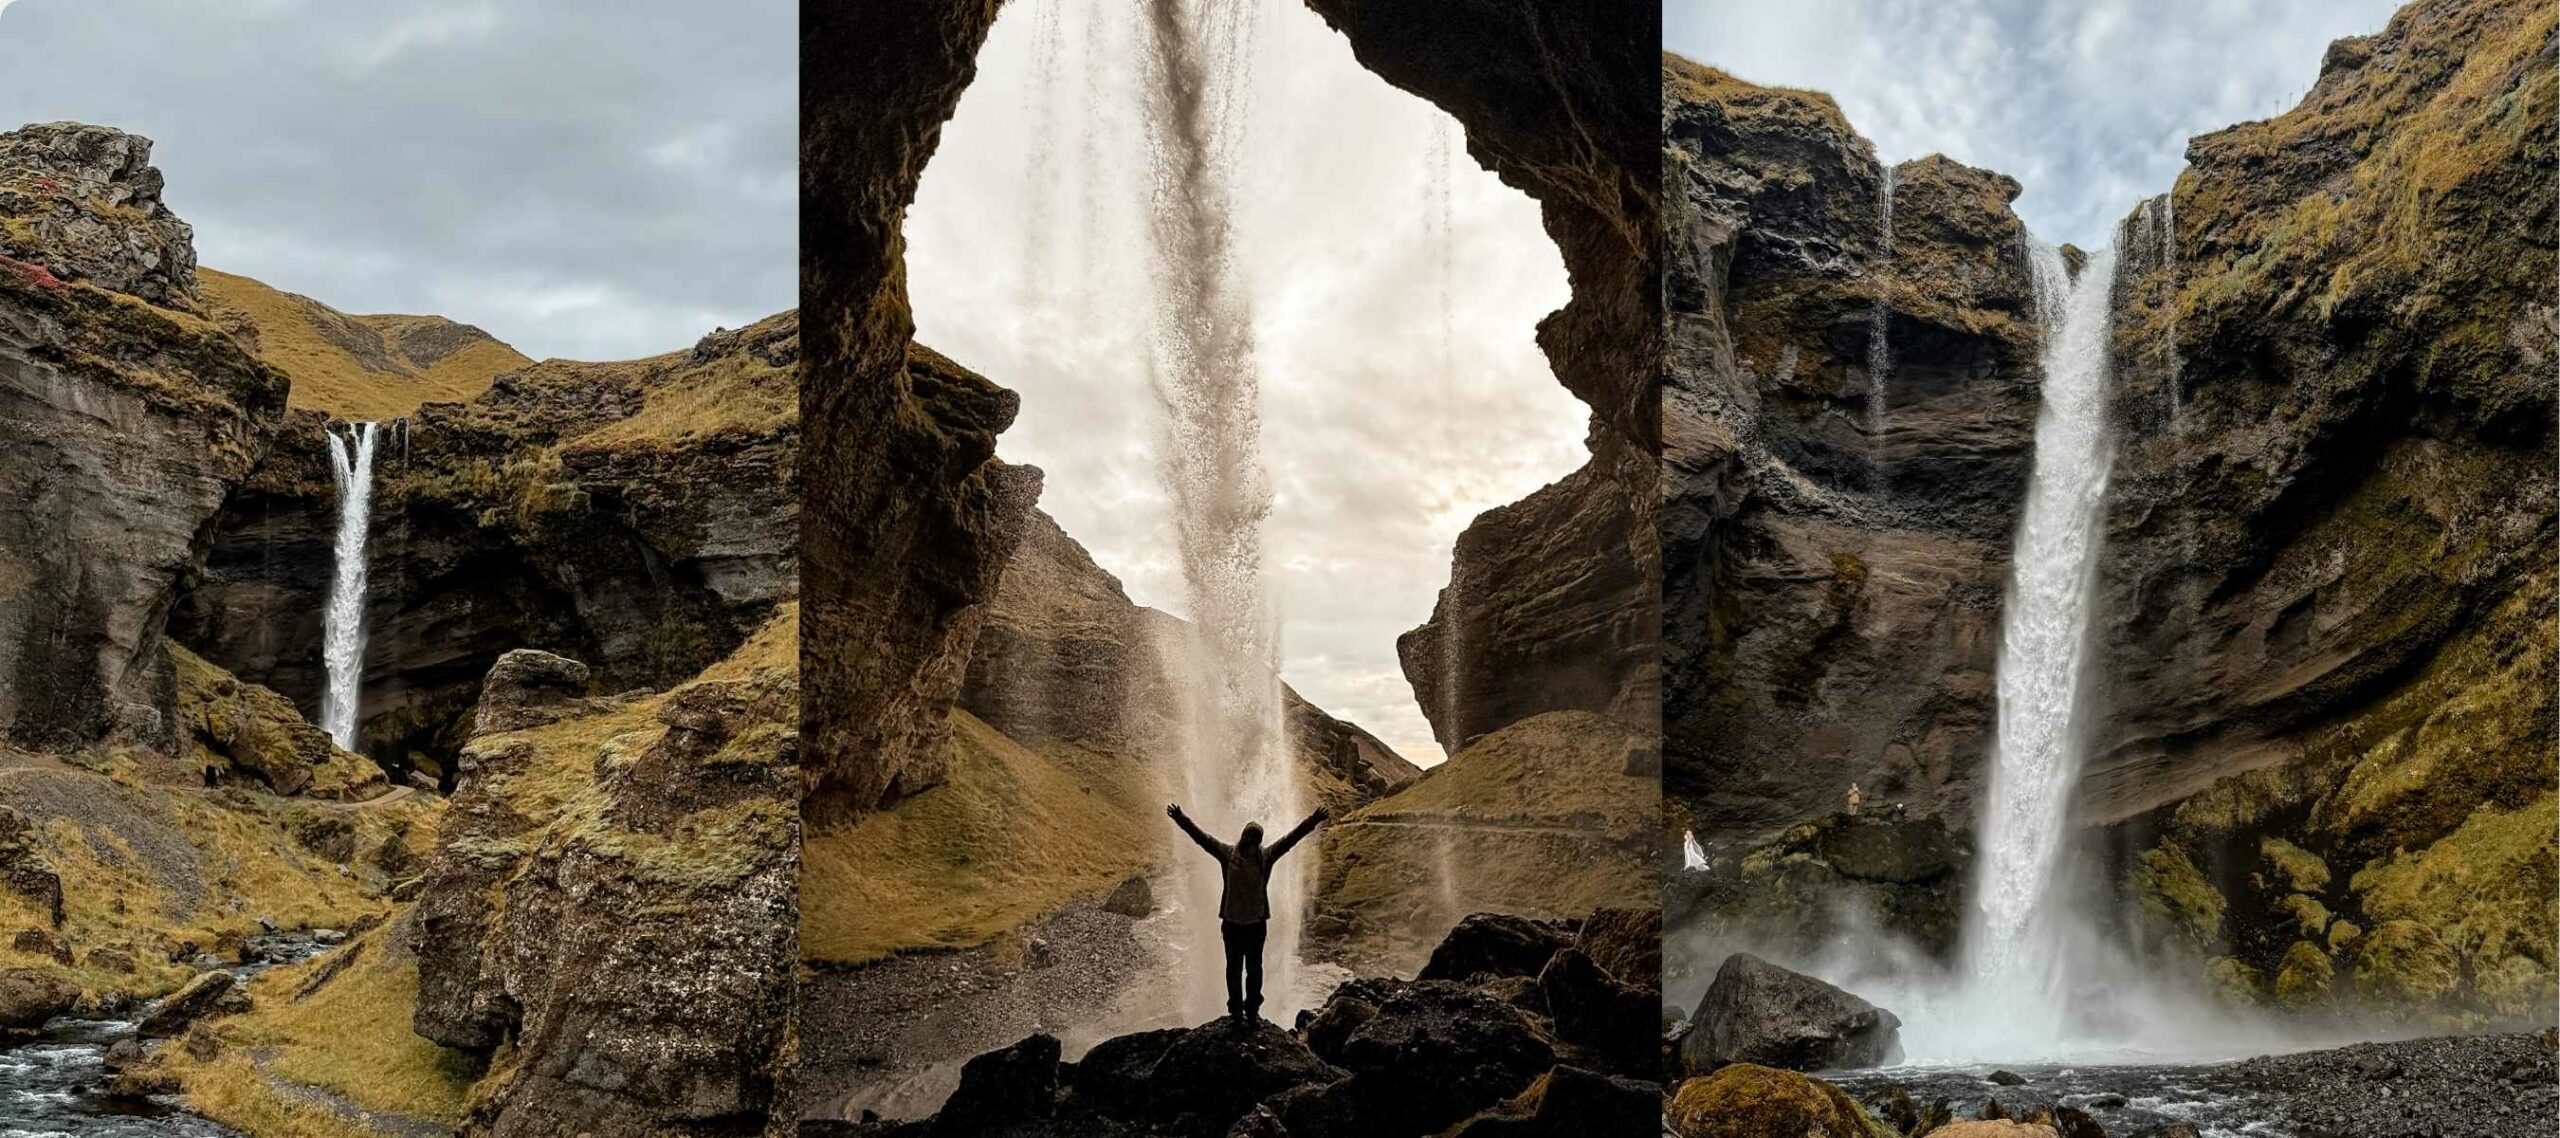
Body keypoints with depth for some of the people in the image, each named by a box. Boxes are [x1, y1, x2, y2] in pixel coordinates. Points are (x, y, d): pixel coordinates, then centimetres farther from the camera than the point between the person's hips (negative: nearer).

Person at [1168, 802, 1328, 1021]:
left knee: (1254, 968, 10)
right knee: (1234, 967, 10)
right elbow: (1201, 838, -9)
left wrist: (1313, 821, -17)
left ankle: (1252, 1008, 21)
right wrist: (1181, 820, -19)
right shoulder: (1228, 854, -5)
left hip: (1257, 921, 0)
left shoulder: (1266, 856, -4)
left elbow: (1291, 838, -8)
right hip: (1232, 921, 0)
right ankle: (1235, 1009, 19)